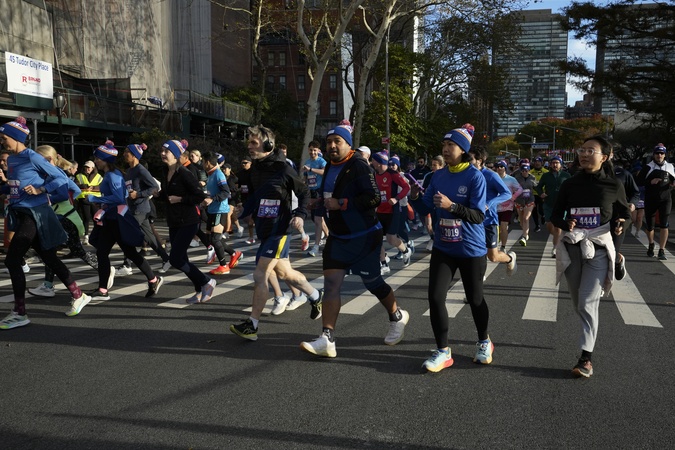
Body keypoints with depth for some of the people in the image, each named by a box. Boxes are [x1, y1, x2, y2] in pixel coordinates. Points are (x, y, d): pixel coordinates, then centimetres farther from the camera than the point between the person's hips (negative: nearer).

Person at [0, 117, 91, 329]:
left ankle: (19, 313, -2)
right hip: (21, 214, 8)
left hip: (35, 214, -8)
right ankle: (79, 296, 22)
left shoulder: (32, 157, -12)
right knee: (49, 258, 11)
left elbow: (61, 178, -12)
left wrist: (39, 190, -22)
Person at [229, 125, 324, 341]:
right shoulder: (255, 170, 6)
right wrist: (242, 214, 3)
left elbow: (304, 192, -5)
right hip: (263, 229, 8)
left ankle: (252, 325, -3)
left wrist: (300, 214, -19)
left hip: (279, 229, -8)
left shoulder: (284, 169, -14)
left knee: (260, 274, -11)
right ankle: (316, 296, 42)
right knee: (284, 272, 19)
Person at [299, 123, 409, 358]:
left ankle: (397, 317, 36)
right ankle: (326, 340, -5)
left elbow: (374, 198, -26)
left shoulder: (358, 166, -16)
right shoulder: (329, 168, 10)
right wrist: (321, 202, 8)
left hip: (364, 237, -7)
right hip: (337, 238, 7)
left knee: (373, 283, 8)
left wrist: (340, 204, -26)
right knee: (331, 284, -4)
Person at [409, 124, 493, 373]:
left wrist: (451, 206, -30)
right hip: (443, 248, 4)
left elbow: (478, 216, -19)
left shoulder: (475, 177, -14)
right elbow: (427, 208, 3)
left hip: (471, 249, -4)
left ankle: (484, 342, 37)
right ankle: (443, 352, 8)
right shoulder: (438, 176, 2)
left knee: (475, 298, 12)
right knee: (435, 297, -5)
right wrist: (415, 197, -16)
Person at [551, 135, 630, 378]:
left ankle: (586, 357, -8)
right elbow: (555, 215, 7)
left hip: (599, 250, -3)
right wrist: (566, 224, -15)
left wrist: (621, 225, -13)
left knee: (588, 304, -11)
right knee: (578, 304, 11)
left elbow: (623, 214, 10)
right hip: (571, 248, 3)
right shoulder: (570, 184, 1)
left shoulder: (613, 185, -3)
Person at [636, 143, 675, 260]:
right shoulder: (648, 167, 0)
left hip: (665, 199, 0)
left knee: (664, 224, -13)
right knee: (649, 226, 9)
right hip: (650, 201, 0)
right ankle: (651, 245, 36)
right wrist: (650, 182, -20)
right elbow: (639, 181, -4)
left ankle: (662, 251, -11)